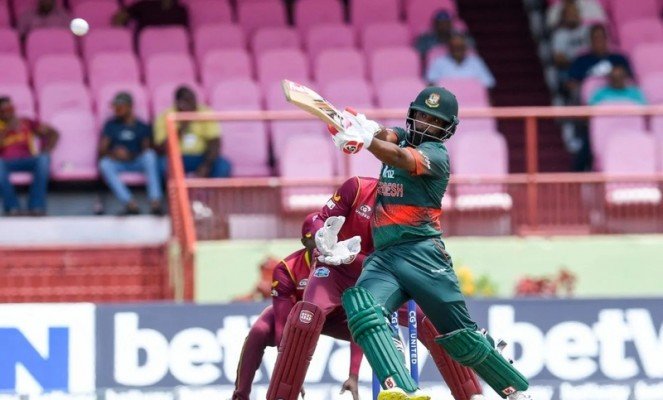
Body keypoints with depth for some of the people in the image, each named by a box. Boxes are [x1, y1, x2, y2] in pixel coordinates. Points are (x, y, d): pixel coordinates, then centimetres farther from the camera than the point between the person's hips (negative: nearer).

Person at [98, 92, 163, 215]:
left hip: (137, 162, 0)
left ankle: (155, 200, -43)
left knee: (150, 154, -31)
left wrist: (131, 155, -19)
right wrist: (113, 153, -18)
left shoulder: (142, 127, 10)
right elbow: (102, 151, 3)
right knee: (104, 164, -32)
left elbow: (147, 149, 0)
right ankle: (129, 202, -47)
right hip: (117, 163, 0)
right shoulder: (111, 125, 12)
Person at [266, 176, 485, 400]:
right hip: (335, 271, -2)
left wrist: (350, 256, -35)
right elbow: (321, 220, -9)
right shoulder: (358, 188, -14)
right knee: (309, 313, -33)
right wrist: (323, 238, -33)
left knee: (429, 320, -13)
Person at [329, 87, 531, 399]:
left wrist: (365, 140, -36)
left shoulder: (436, 154, -2)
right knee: (360, 306, -25)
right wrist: (371, 130, -28)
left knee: (460, 336, -2)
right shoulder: (403, 138, 18)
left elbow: (401, 158, -23)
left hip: (421, 254, -5)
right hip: (383, 257, 5)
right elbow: (387, 137, -5)